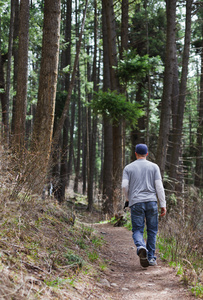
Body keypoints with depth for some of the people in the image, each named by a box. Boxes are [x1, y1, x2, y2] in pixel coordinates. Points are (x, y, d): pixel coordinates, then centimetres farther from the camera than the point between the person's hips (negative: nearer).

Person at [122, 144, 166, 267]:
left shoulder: (128, 168, 7)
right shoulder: (154, 167, 6)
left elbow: (124, 185, -3)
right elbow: (159, 186, 0)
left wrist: (127, 199, 16)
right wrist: (163, 204, 1)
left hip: (136, 203, 0)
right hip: (151, 201, 0)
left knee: (137, 230, 1)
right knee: (152, 230, 10)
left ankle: (141, 247, -29)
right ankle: (151, 257, 11)